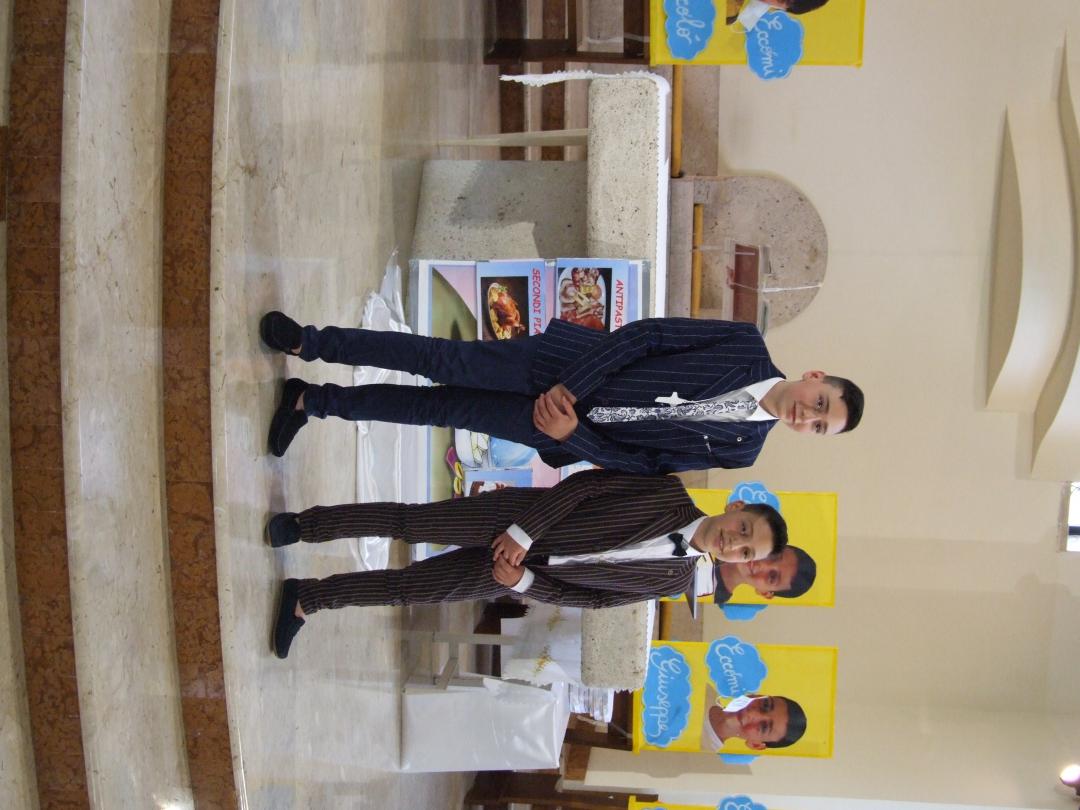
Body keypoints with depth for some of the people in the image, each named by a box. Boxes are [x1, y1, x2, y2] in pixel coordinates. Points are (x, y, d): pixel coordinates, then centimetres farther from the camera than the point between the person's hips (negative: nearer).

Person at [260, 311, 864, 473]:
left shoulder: (740, 449, -1)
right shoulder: (747, 345, -4)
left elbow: (643, 467, -2)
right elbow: (645, 335, -6)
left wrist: (572, 435, -17)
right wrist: (568, 387, -16)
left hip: (572, 433, 1)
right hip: (564, 365, 0)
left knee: (440, 409, -2)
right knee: (446, 363, -13)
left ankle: (313, 401, 14)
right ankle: (311, 342, 4)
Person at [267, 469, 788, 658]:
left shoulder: (674, 580, 1)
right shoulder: (670, 492, -8)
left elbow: (593, 598, 2)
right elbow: (585, 482, -9)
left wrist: (523, 583, -11)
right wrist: (523, 531, -19)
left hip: (505, 576, 2)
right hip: (512, 521, -2)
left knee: (408, 588, 1)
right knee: (407, 523, -14)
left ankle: (306, 599, 18)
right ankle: (304, 525, 8)